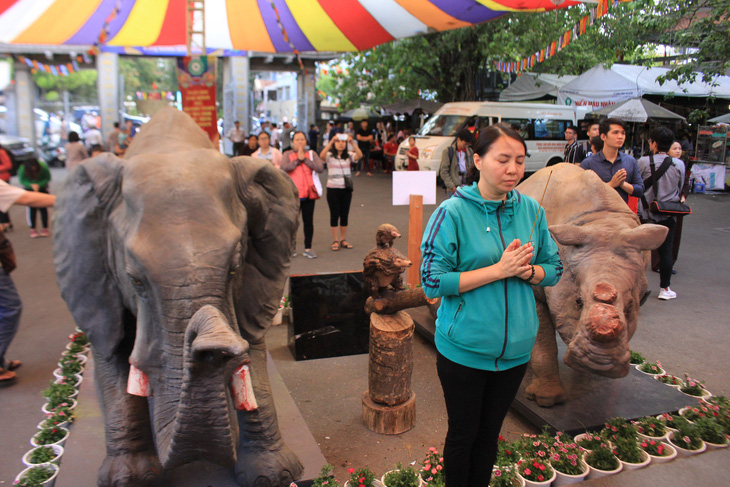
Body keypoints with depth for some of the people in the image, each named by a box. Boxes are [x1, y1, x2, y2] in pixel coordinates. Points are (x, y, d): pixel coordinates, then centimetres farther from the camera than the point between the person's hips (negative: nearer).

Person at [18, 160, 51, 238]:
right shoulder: (22, 169, -27)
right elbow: (22, 180, -14)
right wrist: (31, 185, -32)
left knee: (43, 207, -6)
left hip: (42, 188, 0)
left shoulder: (43, 167, -29)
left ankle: (45, 228, 2)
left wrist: (39, 184, -29)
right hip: (29, 189, 0)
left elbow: (47, 178, -15)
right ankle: (33, 229, 1)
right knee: (32, 208, -7)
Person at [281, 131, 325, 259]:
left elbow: (320, 168, -8)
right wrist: (298, 160, -11)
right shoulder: (287, 155, 5)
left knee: (308, 221, 4)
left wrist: (304, 159, -10)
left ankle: (308, 248, 12)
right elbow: (284, 168, -15)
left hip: (309, 193, 1)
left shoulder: (312, 154, 9)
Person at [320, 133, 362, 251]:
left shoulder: (349, 156, 4)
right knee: (334, 214, 1)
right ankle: (335, 241, 9)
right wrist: (332, 140, -30)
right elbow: (322, 156, -25)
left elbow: (359, 155, -15)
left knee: (344, 215, 8)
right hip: (333, 189, -2)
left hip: (346, 189, 3)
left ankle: (343, 240, 19)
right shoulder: (329, 156, -2)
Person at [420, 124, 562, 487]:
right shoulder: (453, 212, -14)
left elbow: (554, 270, 7)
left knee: (489, 434, 21)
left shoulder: (532, 211, 0)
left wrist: (527, 270, -15)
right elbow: (432, 281, -18)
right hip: (464, 348, -4)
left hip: (516, 348, 4)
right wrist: (499, 269, -22)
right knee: (463, 434, 14)